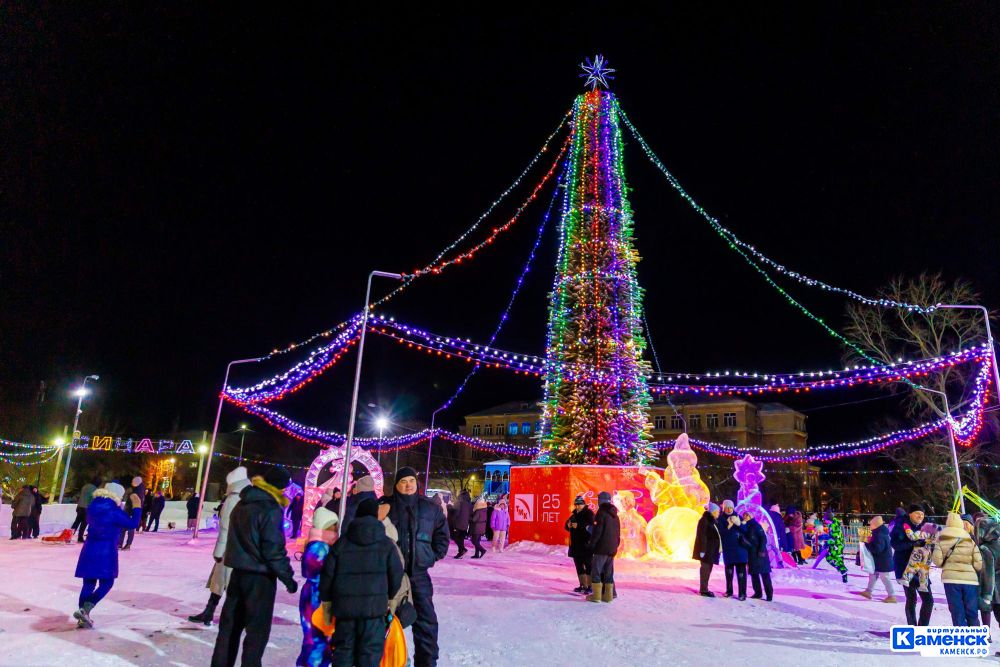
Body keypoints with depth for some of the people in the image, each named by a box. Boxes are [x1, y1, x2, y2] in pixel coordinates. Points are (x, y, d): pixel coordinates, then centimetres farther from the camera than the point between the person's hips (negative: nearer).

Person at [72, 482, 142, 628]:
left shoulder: (92, 508, 3)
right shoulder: (114, 512, -16)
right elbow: (133, 524, -9)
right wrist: (137, 507, 1)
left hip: (89, 550, 7)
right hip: (106, 551, -6)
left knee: (88, 584, 13)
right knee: (106, 583, 4)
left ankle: (82, 618, 14)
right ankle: (84, 610, -14)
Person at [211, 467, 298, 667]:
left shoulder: (241, 505, 8)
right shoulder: (270, 510, -19)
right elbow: (273, 549, -20)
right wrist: (288, 577, -13)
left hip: (238, 571, 8)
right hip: (260, 576, -8)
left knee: (230, 624, 17)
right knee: (257, 628, 2)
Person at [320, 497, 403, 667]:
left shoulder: (341, 543, 4)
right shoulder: (386, 544, 0)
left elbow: (327, 572, 5)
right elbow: (396, 573, 3)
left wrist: (326, 599, 18)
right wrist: (390, 596, 19)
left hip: (344, 605, 2)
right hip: (374, 605, -2)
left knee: (343, 648, 14)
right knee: (370, 651, 4)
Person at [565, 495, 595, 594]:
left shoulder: (589, 513, -8)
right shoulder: (575, 514, 15)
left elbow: (590, 526, -22)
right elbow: (567, 526, 17)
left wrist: (579, 526, -29)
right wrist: (568, 525, -5)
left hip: (586, 544, -8)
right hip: (576, 545, 8)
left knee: (588, 565, -4)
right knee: (579, 565, 13)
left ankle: (590, 587, -1)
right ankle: (583, 585, 22)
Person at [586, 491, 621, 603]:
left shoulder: (601, 513, -10)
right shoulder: (615, 516, 15)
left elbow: (597, 531, -16)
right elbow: (618, 534, 18)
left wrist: (591, 544, -11)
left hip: (601, 548, -8)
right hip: (612, 549, 8)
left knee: (596, 571, -2)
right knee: (608, 573, 12)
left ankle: (596, 595, -3)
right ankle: (608, 595, 11)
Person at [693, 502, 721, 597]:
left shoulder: (712, 521, 14)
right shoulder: (704, 520, -13)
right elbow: (702, 536, -18)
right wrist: (702, 550, -22)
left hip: (711, 550, 9)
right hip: (706, 550, -9)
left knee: (708, 569, 11)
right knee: (705, 568, -6)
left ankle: (704, 589, 18)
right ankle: (703, 590, -2)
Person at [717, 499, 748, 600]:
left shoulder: (738, 517, 7)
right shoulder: (721, 519, 0)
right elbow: (721, 532, -9)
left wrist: (738, 524, -18)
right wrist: (729, 525, -22)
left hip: (739, 546, 0)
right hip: (728, 548, 0)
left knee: (741, 570, -6)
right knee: (729, 569, 7)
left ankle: (742, 593, -6)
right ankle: (729, 591, 18)